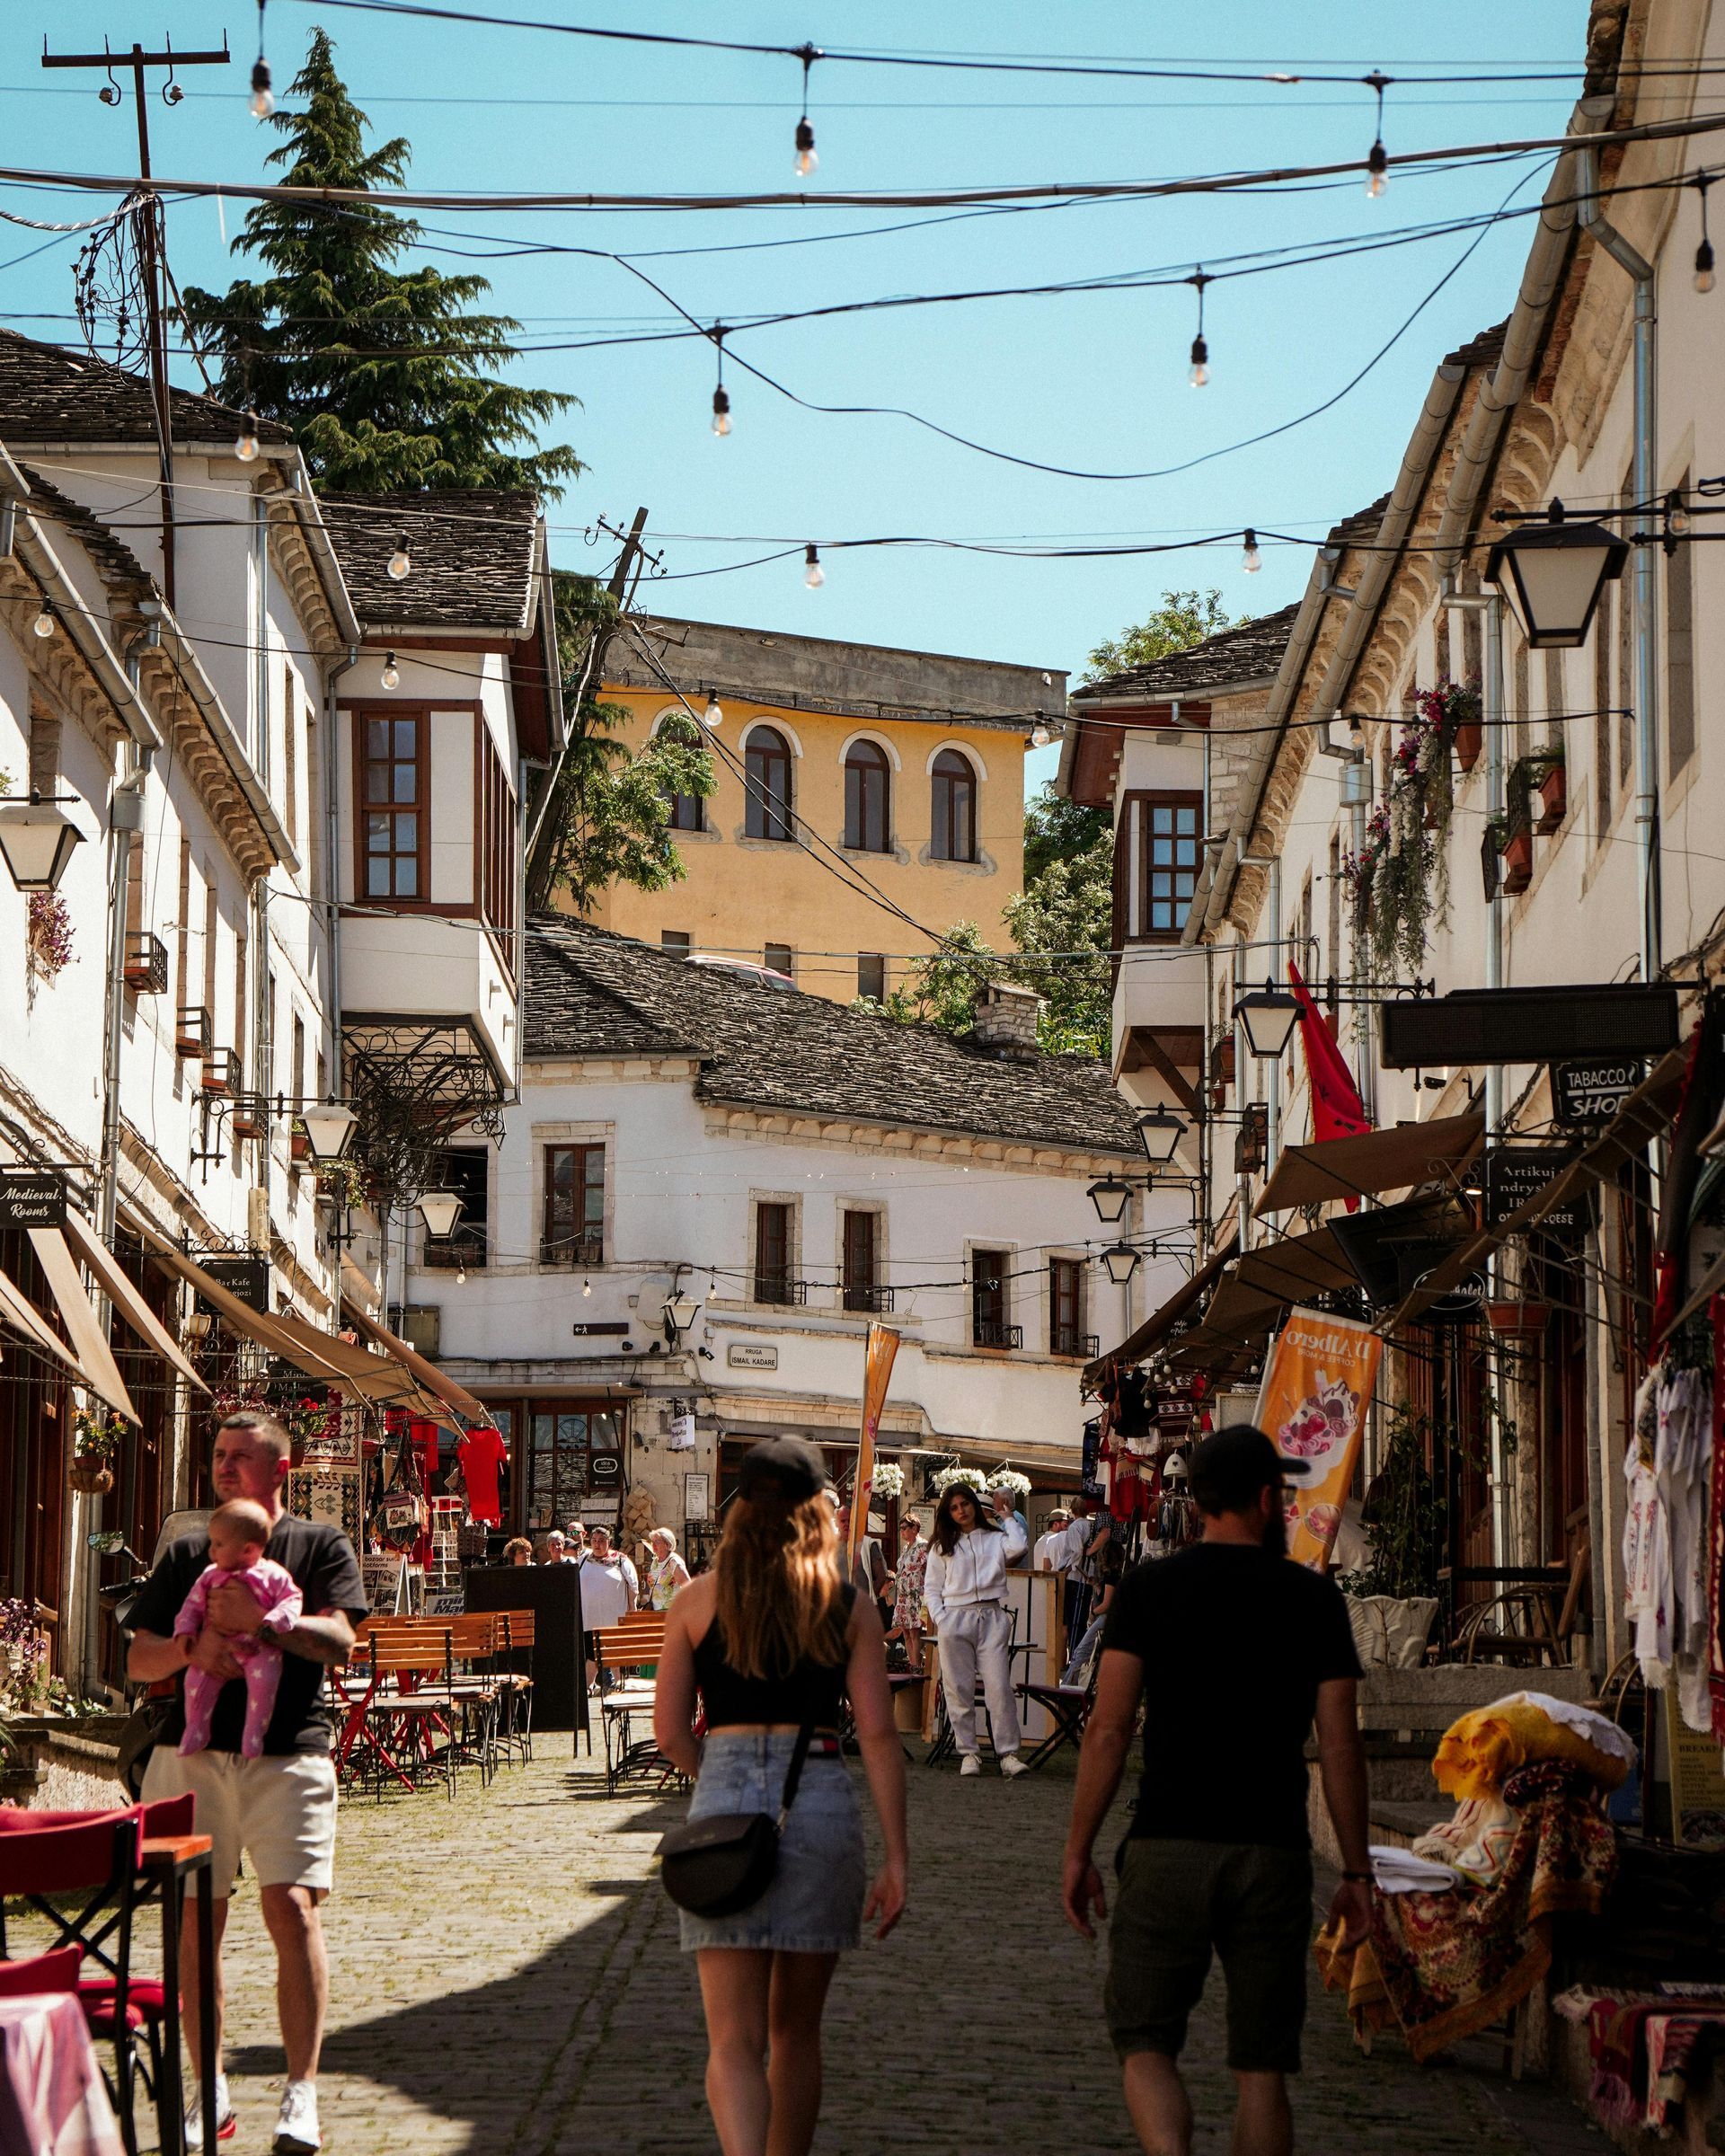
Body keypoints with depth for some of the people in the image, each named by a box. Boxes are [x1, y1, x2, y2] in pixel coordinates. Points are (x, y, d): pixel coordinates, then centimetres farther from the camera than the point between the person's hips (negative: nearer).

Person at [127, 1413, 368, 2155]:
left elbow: (339, 1640, -4)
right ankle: (210, 2091, 13)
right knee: (195, 1921, 2)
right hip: (192, 1752, 3)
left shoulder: (320, 1546, 10)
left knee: (292, 1907, -15)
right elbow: (138, 1660, 13)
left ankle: (302, 2093, -14)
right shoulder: (186, 1555, 18)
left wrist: (258, 1621, -17)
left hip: (288, 1753, -3)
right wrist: (194, 1648, -8)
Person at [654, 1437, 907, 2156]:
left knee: (735, 2041, -4)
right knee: (796, 2029, 17)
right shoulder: (849, 1607, 4)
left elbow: (669, 1730, 6)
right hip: (821, 1805, 1)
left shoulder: (697, 1600, 5)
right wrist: (897, 1858, 1)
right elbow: (877, 1734, -1)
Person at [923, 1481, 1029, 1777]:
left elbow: (1017, 1547, -11)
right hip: (955, 1617, 1)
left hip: (992, 1617, -1)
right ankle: (968, 1753, 4)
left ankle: (1008, 1753, -11)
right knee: (959, 1689, -1)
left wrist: (1008, 1518, 6)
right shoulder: (942, 1547, 15)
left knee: (999, 1686, -10)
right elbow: (931, 1588, 14)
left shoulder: (995, 1539, 12)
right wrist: (939, 1618, -2)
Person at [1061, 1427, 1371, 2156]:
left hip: (1168, 1849, -1)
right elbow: (1340, 1747, 1)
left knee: (1145, 2044, 5)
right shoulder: (1314, 1598, 2)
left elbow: (1108, 1730, -5)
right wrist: (1356, 1871, 9)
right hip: (1273, 1856, 1)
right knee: (1262, 2068, 8)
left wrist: (1078, 1852, 2)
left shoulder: (1149, 1588, 0)